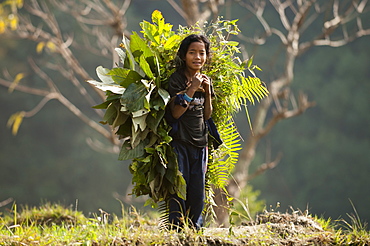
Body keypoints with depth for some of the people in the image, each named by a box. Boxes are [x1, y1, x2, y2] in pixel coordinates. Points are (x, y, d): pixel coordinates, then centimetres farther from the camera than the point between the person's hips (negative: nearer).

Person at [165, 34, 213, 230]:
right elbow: (176, 112, -13)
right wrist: (192, 89, -17)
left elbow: (207, 115, 11)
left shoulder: (205, 80, 12)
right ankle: (177, 227, -4)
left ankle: (195, 226, 13)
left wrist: (207, 90, -2)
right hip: (179, 140, -5)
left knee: (198, 189, 6)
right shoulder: (176, 79, -6)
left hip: (200, 141, 5)